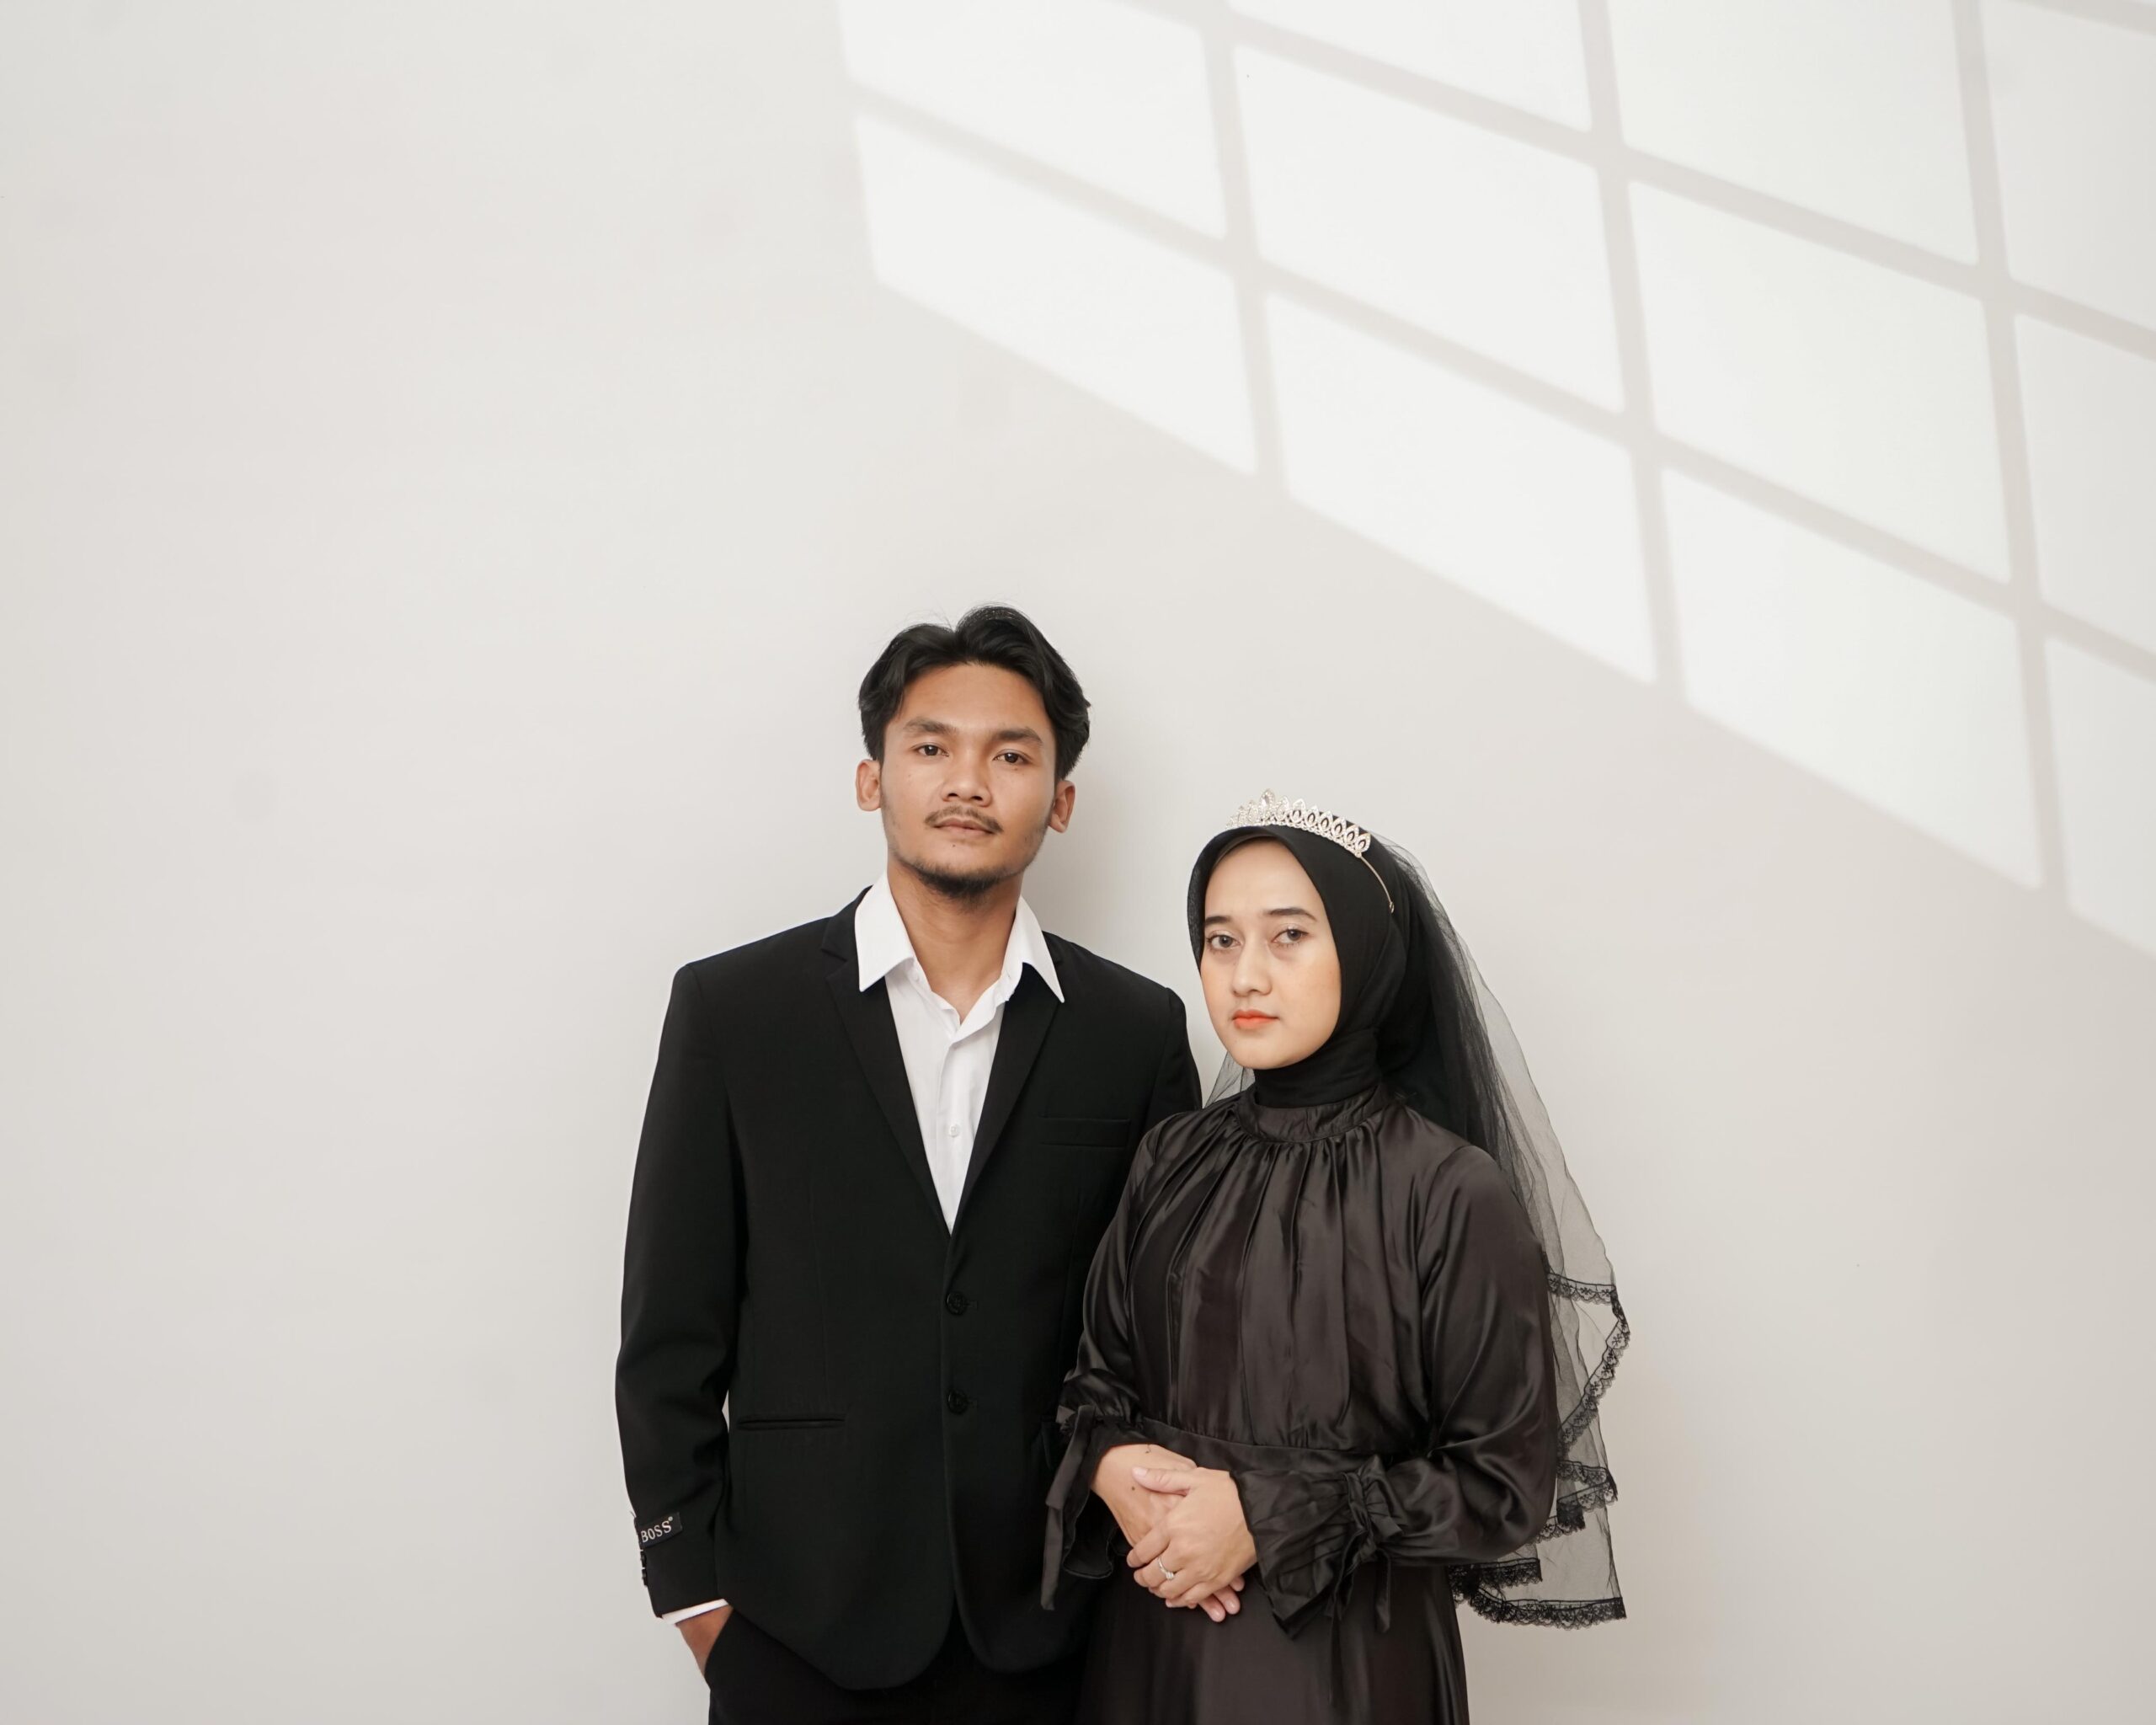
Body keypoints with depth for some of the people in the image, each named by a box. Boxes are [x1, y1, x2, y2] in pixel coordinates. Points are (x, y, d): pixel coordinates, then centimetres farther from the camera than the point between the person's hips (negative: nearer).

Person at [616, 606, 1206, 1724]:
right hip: (802, 1616, -1)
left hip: (1047, 1620, 1)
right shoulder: (732, 1007, -1)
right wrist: (692, 1584, -2)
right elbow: (671, 1330, 0)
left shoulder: (1136, 1031, 3)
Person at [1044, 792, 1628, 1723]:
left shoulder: (1453, 1192, -13)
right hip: (1152, 1643, 4)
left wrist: (1270, 1519, -18)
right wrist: (1111, 1468, -12)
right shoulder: (1174, 1158, 2)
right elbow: (1099, 1372, 11)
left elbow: (1506, 1481, -11)